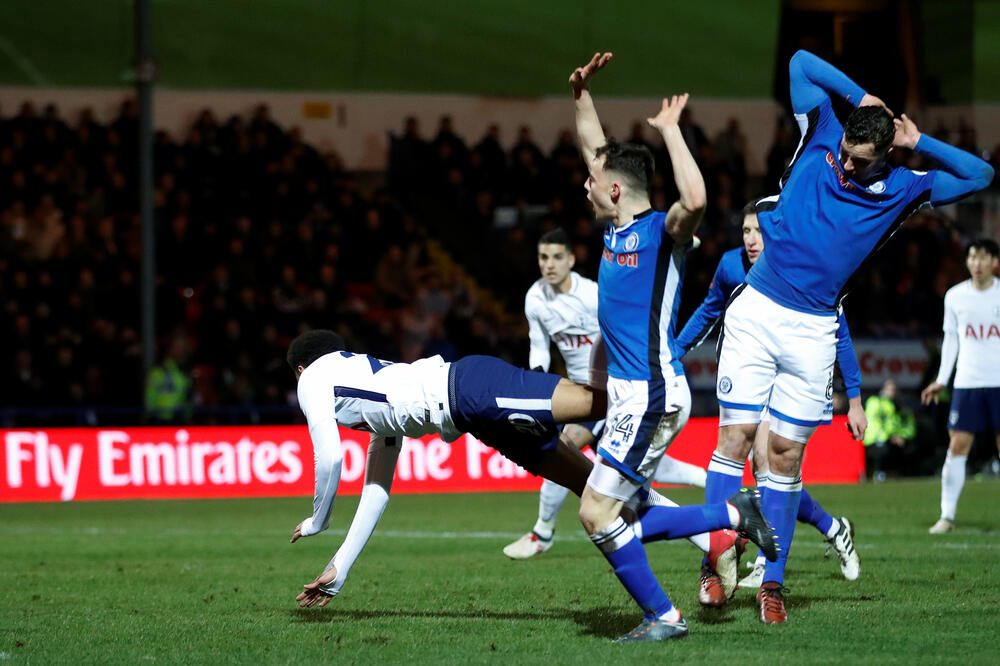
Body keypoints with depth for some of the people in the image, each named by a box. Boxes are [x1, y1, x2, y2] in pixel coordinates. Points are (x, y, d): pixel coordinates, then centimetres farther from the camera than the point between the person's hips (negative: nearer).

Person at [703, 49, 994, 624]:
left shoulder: (900, 189, 3)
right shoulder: (822, 136, 3)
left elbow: (979, 176, 9)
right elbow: (802, 61, 7)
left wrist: (918, 142, 2)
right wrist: (860, 97, 2)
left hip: (813, 331, 0)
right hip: (757, 312, 0)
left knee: (786, 456, 2)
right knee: (736, 436, -6)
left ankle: (772, 584, 8)